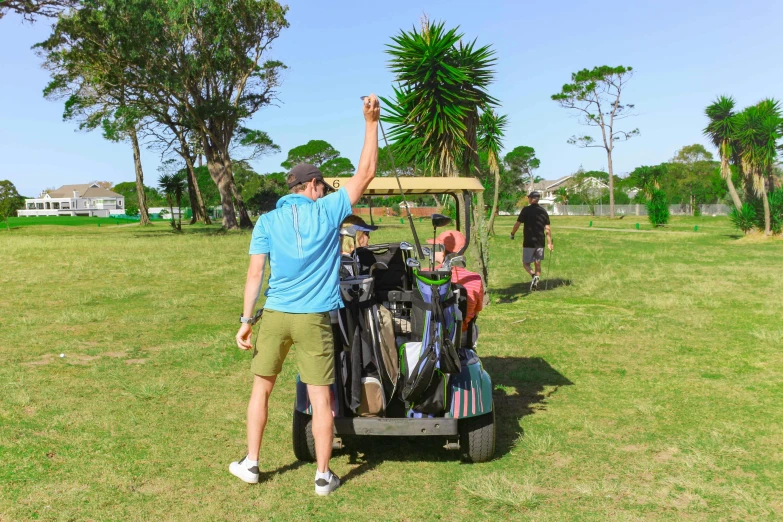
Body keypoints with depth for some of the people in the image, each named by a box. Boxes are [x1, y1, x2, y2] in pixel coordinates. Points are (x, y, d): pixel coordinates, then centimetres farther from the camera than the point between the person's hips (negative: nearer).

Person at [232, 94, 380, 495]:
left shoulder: (267, 221, 4)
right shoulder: (328, 210, -1)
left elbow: (255, 273, -2)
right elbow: (365, 172, 5)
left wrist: (246, 320, 2)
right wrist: (371, 122, 9)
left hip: (274, 315, 2)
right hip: (314, 319, -2)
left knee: (261, 388, 18)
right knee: (320, 398, 5)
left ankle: (251, 464, 26)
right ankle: (323, 476, 14)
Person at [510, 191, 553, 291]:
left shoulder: (526, 210, -7)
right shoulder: (543, 211, 6)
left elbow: (517, 224, -7)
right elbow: (547, 228, 3)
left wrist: (512, 234, 9)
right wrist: (549, 242, 6)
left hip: (528, 242, -4)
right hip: (540, 242, 4)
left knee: (525, 263, 4)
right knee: (538, 264, 13)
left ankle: (534, 275, -23)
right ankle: (536, 284, 14)